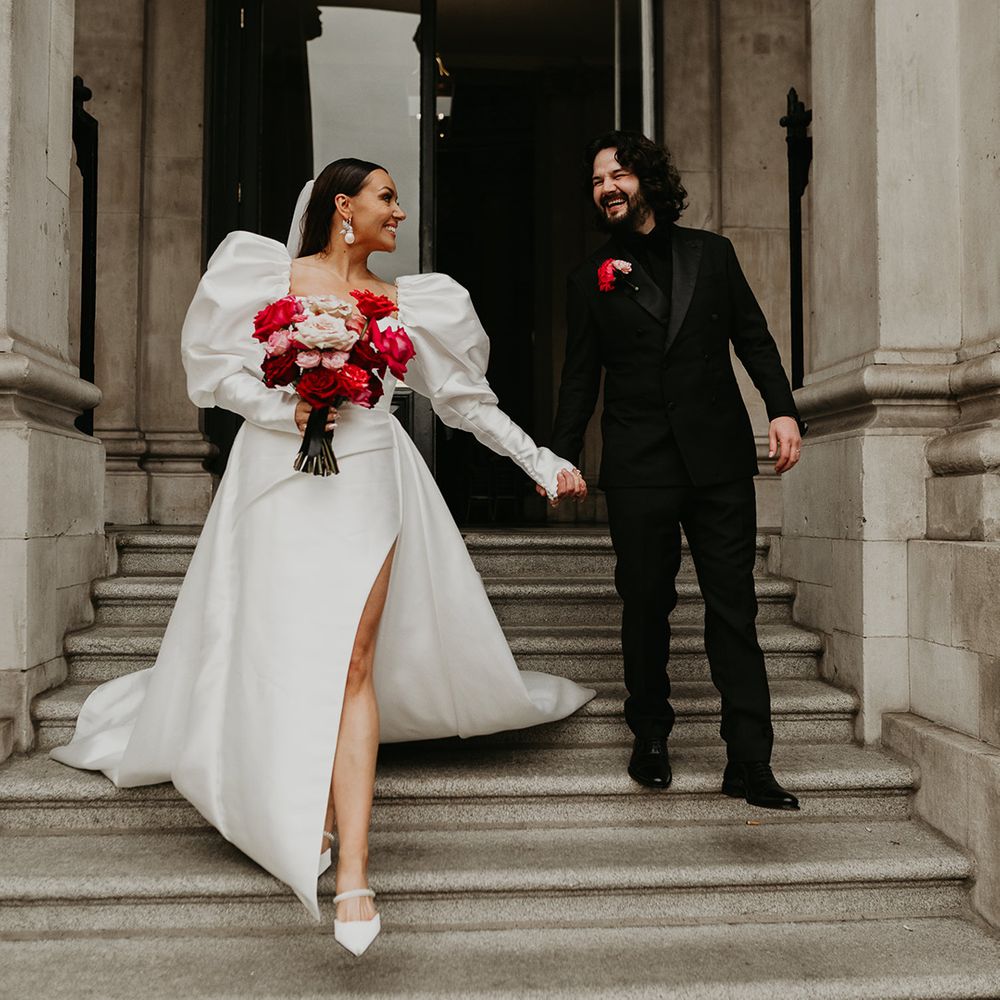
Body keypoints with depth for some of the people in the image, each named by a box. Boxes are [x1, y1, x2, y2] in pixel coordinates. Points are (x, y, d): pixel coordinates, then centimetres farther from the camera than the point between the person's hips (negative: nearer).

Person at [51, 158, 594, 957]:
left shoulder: (408, 302, 12)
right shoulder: (272, 276, 8)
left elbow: (469, 399, 14)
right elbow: (218, 371, 5)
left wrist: (542, 463, 12)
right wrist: (287, 407, -12)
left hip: (365, 480, 1)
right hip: (284, 482, 0)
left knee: (351, 661, -9)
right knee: (288, 655, 3)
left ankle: (353, 872, -10)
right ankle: (303, 810, 26)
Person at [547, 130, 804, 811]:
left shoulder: (711, 252, 12)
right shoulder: (592, 277, 11)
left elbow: (754, 339, 10)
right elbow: (581, 378, 11)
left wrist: (783, 409, -4)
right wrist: (561, 458, 4)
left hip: (720, 459, 1)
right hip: (639, 467, 0)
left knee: (735, 609, 0)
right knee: (646, 607, 6)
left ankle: (750, 762, 5)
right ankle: (651, 739, 23)